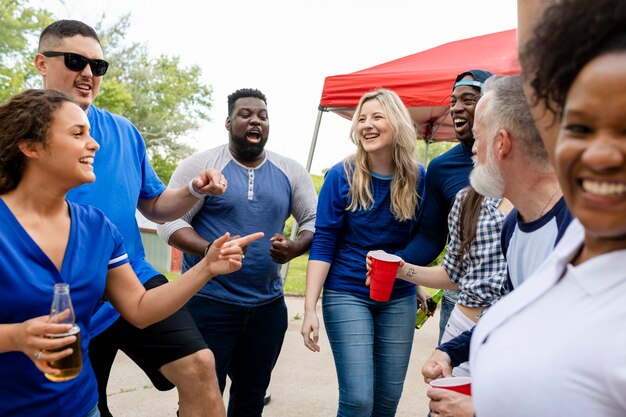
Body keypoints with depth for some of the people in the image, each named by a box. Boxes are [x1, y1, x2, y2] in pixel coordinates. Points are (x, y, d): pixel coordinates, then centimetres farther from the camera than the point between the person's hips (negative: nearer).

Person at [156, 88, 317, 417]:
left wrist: (295, 248, -14)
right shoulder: (201, 165, -4)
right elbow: (170, 221, -8)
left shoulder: (291, 171, 6)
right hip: (208, 302, -4)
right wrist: (210, 251, -25)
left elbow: (315, 220, 8)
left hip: (269, 306, 4)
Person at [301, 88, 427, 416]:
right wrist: (310, 307, -16)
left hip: (399, 298, 3)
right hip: (347, 295, -3)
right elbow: (322, 244, -11)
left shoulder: (417, 177, -1)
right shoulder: (341, 176, -9)